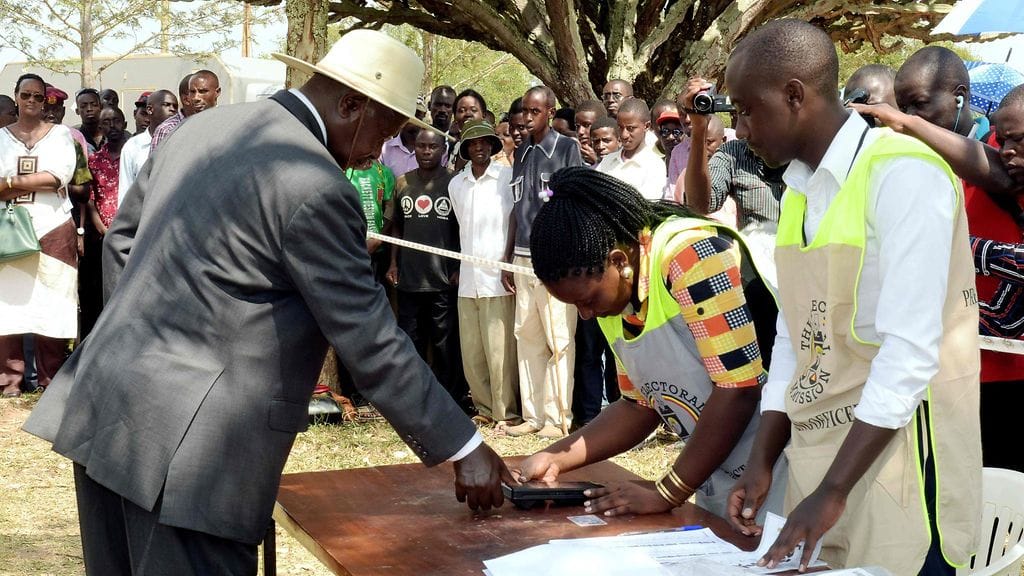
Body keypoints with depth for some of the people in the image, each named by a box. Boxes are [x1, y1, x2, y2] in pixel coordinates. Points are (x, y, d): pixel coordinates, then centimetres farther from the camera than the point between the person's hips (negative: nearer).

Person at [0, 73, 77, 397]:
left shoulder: (60, 134, 8)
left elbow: (60, 176, -8)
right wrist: (40, 182, -14)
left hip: (53, 228, -1)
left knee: (51, 303, -1)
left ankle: (51, 377, 6)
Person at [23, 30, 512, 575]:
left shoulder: (206, 126, 10)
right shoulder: (315, 186, -16)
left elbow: (121, 238, 20)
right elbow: (371, 342, -14)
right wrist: (464, 449, -7)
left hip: (108, 406, 9)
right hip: (187, 441, -9)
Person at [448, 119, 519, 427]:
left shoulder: (508, 177, -4)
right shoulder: (456, 184, 13)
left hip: (498, 278, -5)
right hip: (468, 280, 5)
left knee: (500, 351, -5)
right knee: (471, 352, 8)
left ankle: (506, 413, 4)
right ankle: (484, 408, 18)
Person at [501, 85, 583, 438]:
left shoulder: (567, 148, 0)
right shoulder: (521, 153, 16)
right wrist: (507, 258, 16)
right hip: (524, 258, 6)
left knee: (559, 339, -3)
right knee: (527, 338, 7)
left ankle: (558, 417, 2)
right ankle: (532, 415, 13)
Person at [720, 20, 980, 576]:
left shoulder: (904, 174, -14)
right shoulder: (801, 191, 12)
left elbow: (911, 351, -20)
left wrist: (834, 490, -21)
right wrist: (761, 461, 6)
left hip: (894, 459, -7)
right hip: (817, 457, 7)